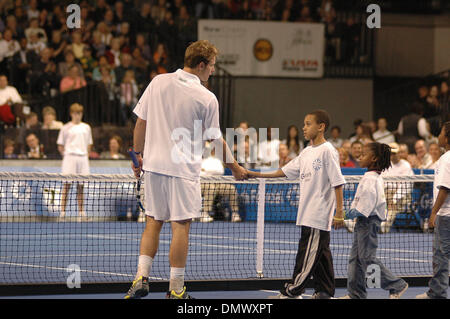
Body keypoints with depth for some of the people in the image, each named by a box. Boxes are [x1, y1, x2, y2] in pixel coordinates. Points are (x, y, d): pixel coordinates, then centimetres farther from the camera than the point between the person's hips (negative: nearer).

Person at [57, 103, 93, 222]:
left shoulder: (86, 127, 13)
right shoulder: (66, 128, 2)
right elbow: (60, 146, 4)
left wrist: (85, 155, 8)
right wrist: (66, 155, -5)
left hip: (83, 157, 4)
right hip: (70, 157, -4)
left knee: (80, 186, 6)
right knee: (67, 184, -6)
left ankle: (81, 213, 10)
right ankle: (62, 213, -7)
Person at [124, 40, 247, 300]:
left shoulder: (158, 83, 0)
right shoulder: (207, 98, -10)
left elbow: (141, 123, 5)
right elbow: (215, 139, -1)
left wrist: (138, 155, 17)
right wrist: (235, 167, 14)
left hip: (153, 164, 4)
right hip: (184, 169, -4)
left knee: (154, 221, 14)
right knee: (181, 225, 2)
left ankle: (141, 278, 5)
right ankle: (176, 289, 4)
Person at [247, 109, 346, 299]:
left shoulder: (328, 151, -11)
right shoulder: (307, 152, 14)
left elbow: (337, 183, -13)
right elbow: (285, 171, 18)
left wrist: (339, 212, -17)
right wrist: (253, 175, 13)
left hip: (319, 215, -8)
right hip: (307, 212, 8)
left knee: (308, 253, -5)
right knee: (320, 253, 10)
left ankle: (293, 291, -4)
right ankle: (325, 292, 14)